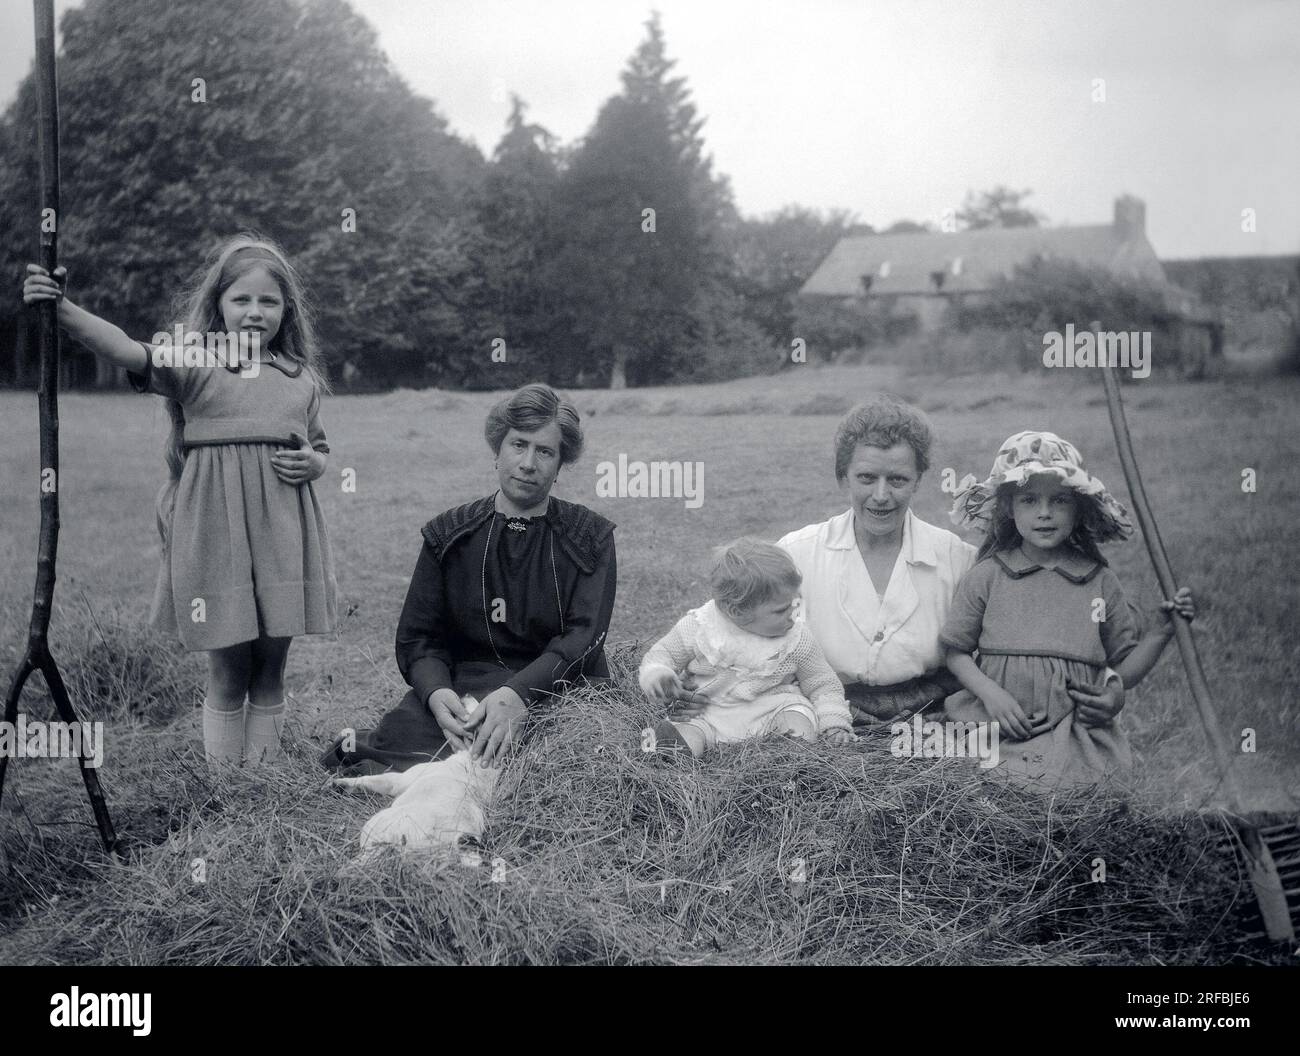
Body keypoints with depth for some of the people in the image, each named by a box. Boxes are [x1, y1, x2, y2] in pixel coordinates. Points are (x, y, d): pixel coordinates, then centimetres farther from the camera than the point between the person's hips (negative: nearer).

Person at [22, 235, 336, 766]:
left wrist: (312, 462, -2)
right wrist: (63, 310, -34)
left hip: (283, 534, 3)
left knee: (270, 669, 9)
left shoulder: (301, 377, 11)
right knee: (228, 671, 2)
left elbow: (319, 447, 22)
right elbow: (127, 351, -19)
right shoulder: (193, 362, -2)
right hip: (214, 533, -3)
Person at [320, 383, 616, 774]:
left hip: (561, 692, 1)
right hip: (463, 686, 0)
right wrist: (436, 692, -17)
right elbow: (418, 636, 7)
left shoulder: (590, 537, 6)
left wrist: (519, 694, -27)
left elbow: (584, 638, -8)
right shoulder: (449, 535, 11)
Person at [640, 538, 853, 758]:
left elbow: (823, 685, 6)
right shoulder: (698, 627, -8)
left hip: (773, 710, 0)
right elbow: (662, 653, 5)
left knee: (799, 718, -27)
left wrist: (835, 722, -11)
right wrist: (656, 676, -19)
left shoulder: (797, 640, -3)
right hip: (710, 716, 0)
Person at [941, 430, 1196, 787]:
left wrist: (1164, 630, -2)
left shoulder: (1101, 583, 6)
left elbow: (1125, 672, 11)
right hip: (997, 730, 0)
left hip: (1077, 738, 1)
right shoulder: (987, 577, 3)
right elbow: (956, 650, 6)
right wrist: (989, 692, -10)